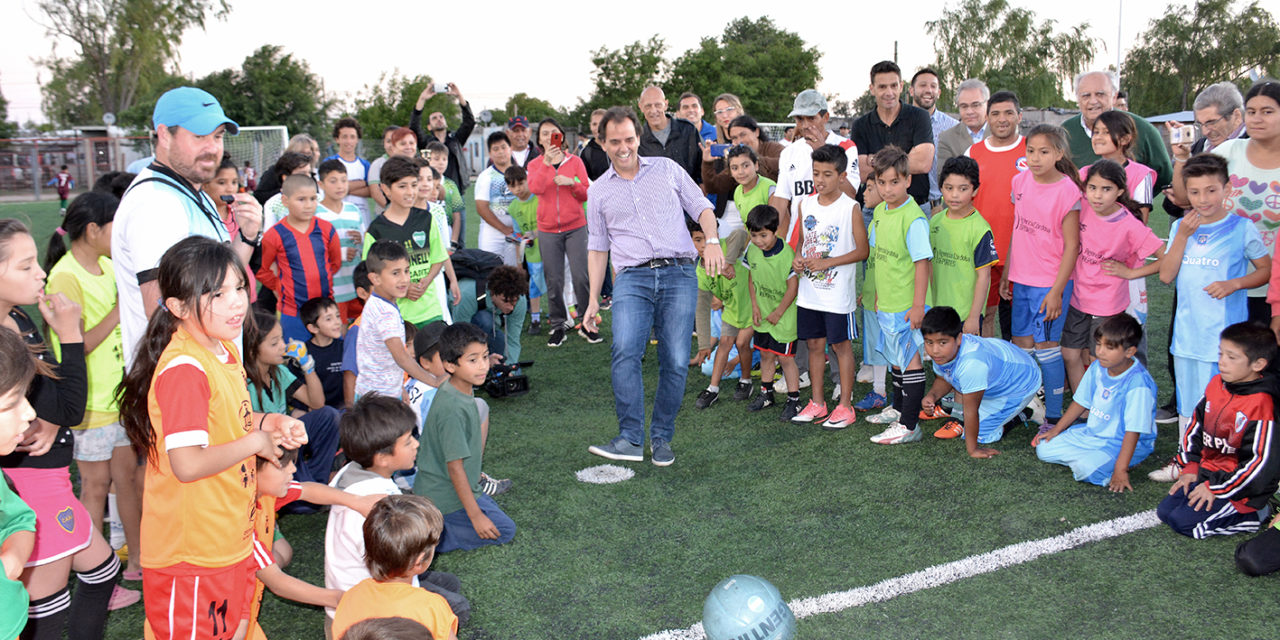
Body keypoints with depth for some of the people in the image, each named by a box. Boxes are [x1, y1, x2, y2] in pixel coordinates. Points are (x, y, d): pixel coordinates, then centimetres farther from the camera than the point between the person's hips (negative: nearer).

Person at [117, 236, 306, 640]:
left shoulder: (224, 351, 4)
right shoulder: (183, 368, -26)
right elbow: (187, 464, -32)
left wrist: (270, 422, 1)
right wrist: (256, 442, -20)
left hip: (230, 541, 9)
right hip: (191, 552, -9)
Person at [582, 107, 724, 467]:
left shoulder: (667, 169, 14)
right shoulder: (599, 191, 17)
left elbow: (701, 206, 14)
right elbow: (597, 247, 18)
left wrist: (712, 241, -6)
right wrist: (593, 299, 11)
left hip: (679, 273, 0)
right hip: (632, 277, 0)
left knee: (676, 361, -6)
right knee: (625, 351, -22)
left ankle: (662, 438, 9)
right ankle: (631, 440, -19)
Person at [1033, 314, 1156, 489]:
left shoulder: (1137, 384, -26)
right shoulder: (1097, 368, -4)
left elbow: (1133, 431, -25)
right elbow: (1081, 402, 12)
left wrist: (1121, 470, -27)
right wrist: (1057, 429, 13)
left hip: (1121, 443, -7)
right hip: (1093, 433, 7)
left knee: (1087, 469, -32)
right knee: (1044, 449, -1)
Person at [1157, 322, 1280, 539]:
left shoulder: (1261, 404, -23)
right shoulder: (1217, 384, 1)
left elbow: (1260, 462, -23)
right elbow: (1195, 425, 12)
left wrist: (1216, 488, -19)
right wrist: (1190, 468, 5)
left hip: (1238, 487, -8)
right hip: (1207, 473, 8)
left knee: (1183, 521, -17)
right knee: (1165, 511, 5)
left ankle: (1252, 516, 1)